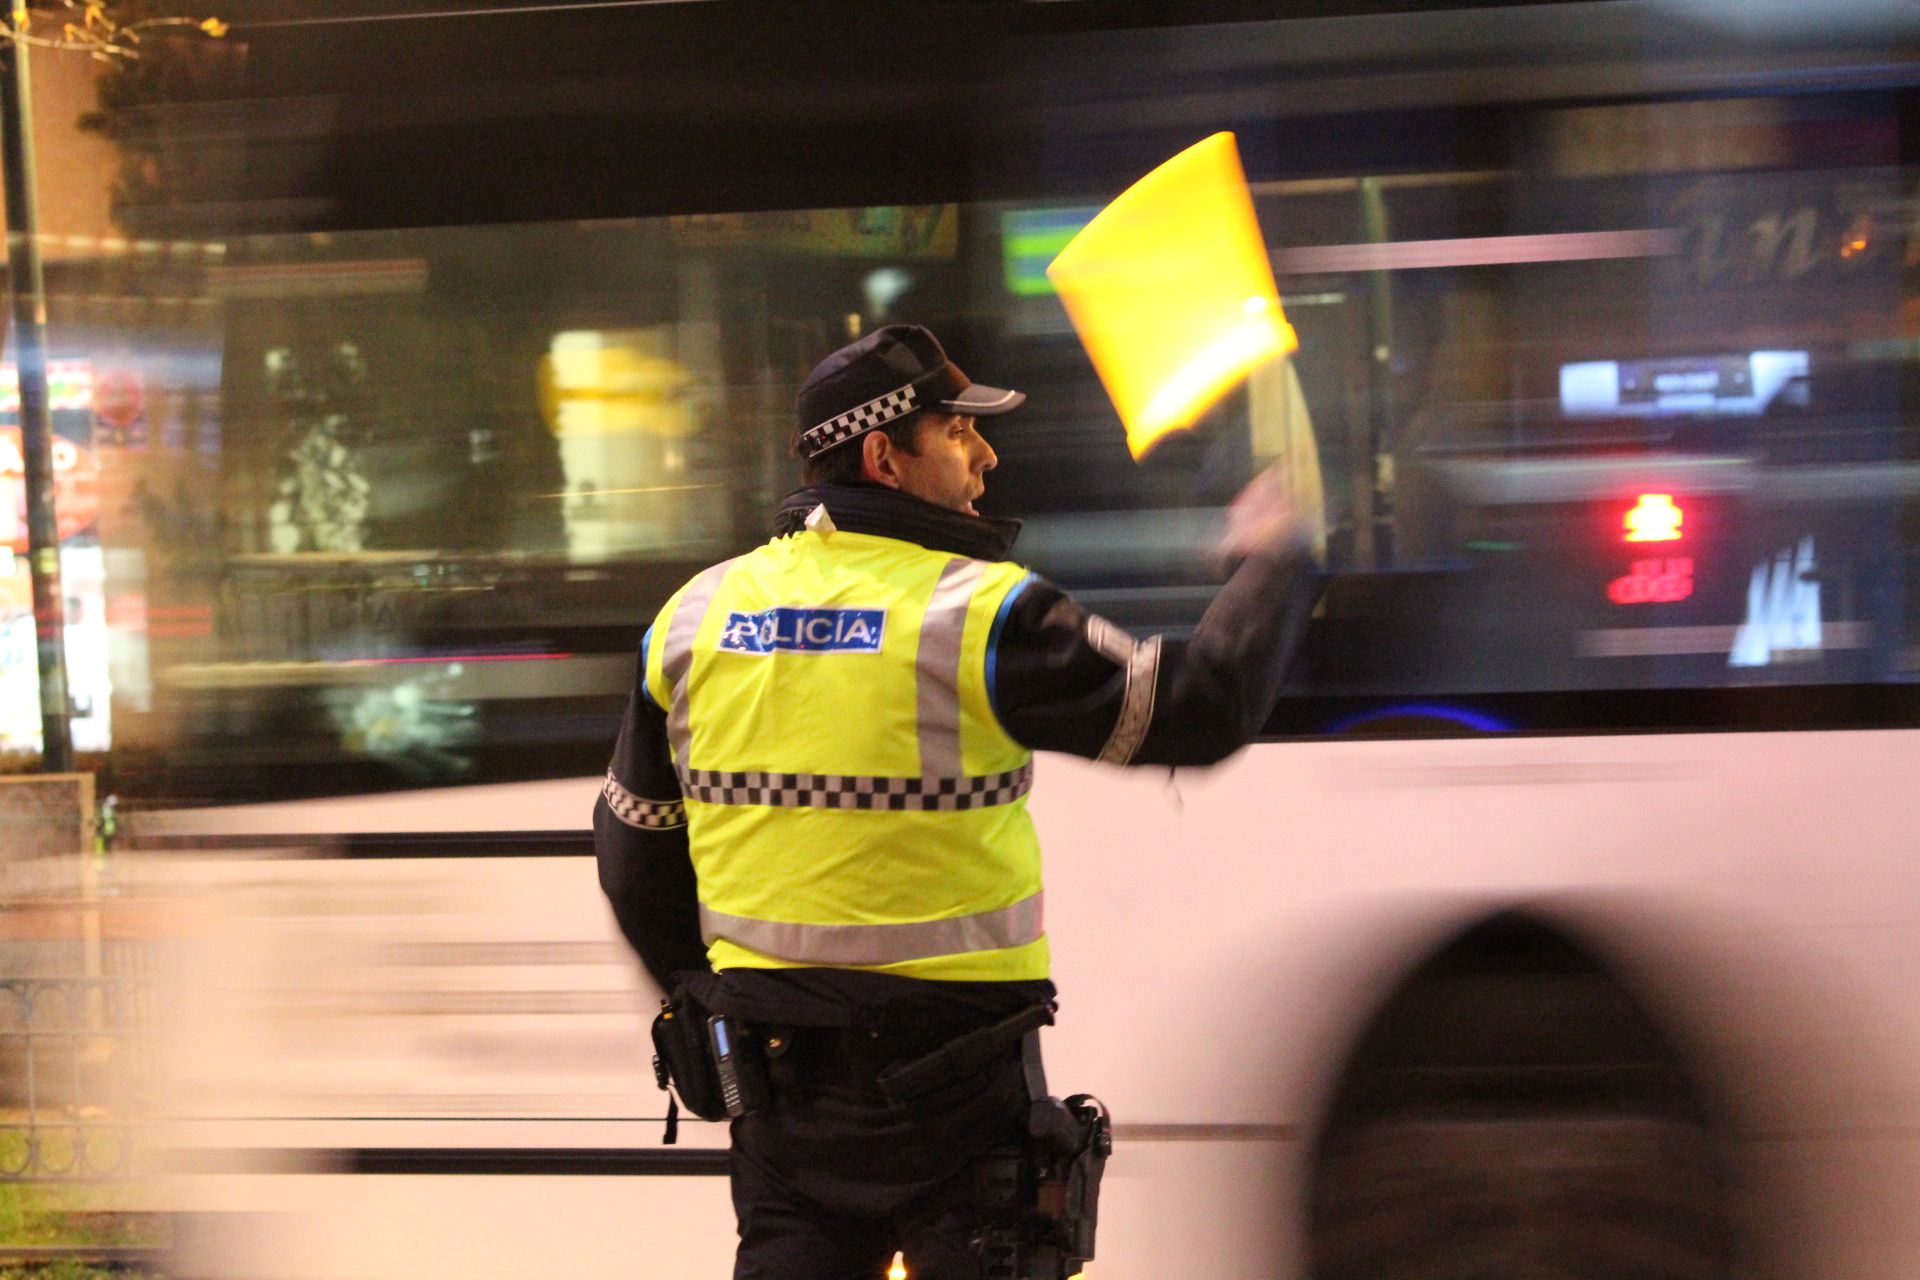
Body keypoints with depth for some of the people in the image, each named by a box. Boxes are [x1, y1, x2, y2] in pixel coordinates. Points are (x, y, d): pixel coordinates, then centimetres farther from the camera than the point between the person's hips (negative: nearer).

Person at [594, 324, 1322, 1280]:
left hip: (774, 1055, 5)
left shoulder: (696, 616, 4)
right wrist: (1274, 565, 7)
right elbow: (1199, 709, -9)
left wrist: (704, 995, 27)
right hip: (950, 1074, -5)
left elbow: (633, 843, 13)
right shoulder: (979, 613, -13)